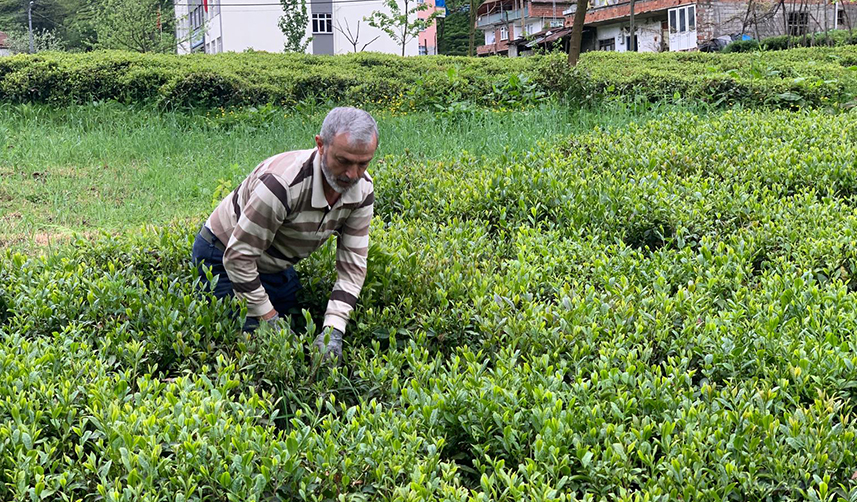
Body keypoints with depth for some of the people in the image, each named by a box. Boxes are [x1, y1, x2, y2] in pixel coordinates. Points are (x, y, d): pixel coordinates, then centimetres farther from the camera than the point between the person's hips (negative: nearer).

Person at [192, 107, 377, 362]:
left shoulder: (362, 190, -17)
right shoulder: (281, 183, -39)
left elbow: (353, 264, -13)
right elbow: (238, 257, -32)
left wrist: (333, 328, -25)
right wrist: (269, 319, -28)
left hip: (276, 264, 7)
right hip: (224, 258, -7)